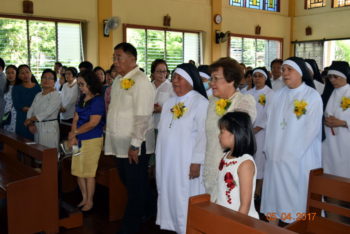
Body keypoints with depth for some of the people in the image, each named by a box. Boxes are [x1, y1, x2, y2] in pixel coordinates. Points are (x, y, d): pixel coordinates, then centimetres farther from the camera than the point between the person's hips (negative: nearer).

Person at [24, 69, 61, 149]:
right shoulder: (38, 95, 15)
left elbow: (47, 113, -17)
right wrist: (30, 124, -6)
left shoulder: (56, 95, -9)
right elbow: (30, 111, 11)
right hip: (37, 128, 7)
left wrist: (30, 120, -9)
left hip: (49, 128, -7)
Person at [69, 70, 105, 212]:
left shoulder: (98, 100, -10)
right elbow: (75, 118, 9)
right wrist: (73, 136, -5)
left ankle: (90, 201, 15)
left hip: (93, 140, -7)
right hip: (79, 140, 7)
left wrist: (74, 132, -8)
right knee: (78, 171, 10)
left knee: (89, 172, 0)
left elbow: (93, 123, -15)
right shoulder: (82, 98, 12)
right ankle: (84, 198, 25)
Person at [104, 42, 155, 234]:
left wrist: (135, 144, -21)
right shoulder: (118, 80, 13)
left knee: (136, 189, 5)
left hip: (133, 146, -8)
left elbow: (142, 116, -20)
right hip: (118, 144, 8)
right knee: (127, 184, 18)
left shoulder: (140, 81, -14)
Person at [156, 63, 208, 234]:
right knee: (169, 196, 12)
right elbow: (162, 132, 14)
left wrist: (196, 162, -19)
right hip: (166, 161, 7)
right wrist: (158, 160, 12)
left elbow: (203, 134, -15)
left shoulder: (200, 103, -9)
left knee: (184, 201, 0)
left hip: (186, 163, -7)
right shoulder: (169, 103, 13)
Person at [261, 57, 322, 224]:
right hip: (275, 157, 5)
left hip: (299, 159, -4)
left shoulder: (312, 96, -6)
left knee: (296, 198, 3)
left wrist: (291, 154, -13)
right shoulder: (278, 95, 9)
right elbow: (270, 124, 8)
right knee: (275, 194, 9)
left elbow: (312, 129, -11)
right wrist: (270, 151, -1)